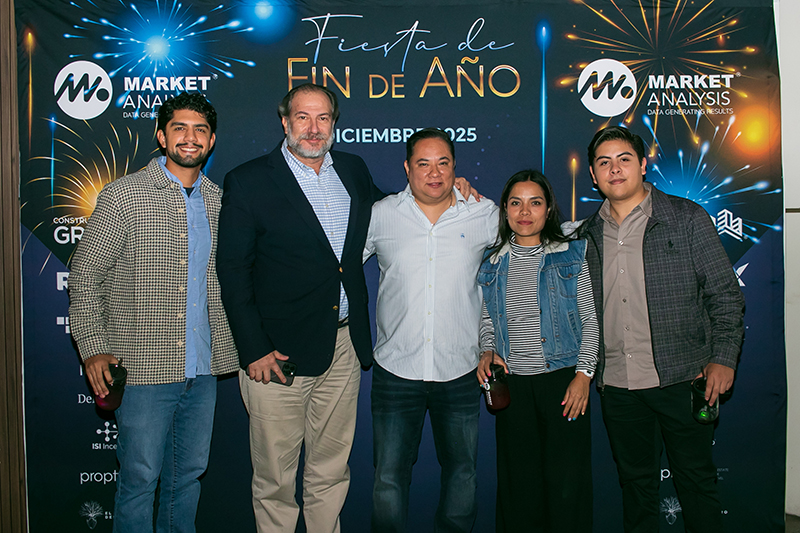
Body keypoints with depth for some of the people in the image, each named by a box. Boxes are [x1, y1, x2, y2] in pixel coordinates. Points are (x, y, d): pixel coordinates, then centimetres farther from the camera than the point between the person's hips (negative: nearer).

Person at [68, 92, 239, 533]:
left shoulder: (218, 201, 9)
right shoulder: (123, 195, -6)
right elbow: (84, 274, -4)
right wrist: (93, 347, -12)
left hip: (202, 367, 5)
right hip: (144, 366, -5)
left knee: (189, 472, 16)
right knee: (140, 477, 5)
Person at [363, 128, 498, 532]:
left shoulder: (485, 216, 2)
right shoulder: (380, 215, 2)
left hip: (460, 372, 1)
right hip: (396, 369, -1)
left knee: (462, 472, 13)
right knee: (389, 477, 4)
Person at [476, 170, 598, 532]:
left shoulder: (570, 256, 2)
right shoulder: (493, 262, 8)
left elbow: (590, 319, 2)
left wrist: (583, 373, -7)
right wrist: (487, 351, -1)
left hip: (563, 379, -2)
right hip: (512, 383, 2)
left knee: (566, 484, -4)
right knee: (519, 482, 6)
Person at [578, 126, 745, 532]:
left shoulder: (687, 219, -1)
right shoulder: (589, 234, 8)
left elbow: (725, 293, -1)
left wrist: (723, 357, -8)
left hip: (681, 378, -3)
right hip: (617, 385, 3)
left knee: (695, 479, 7)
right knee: (635, 481, 15)